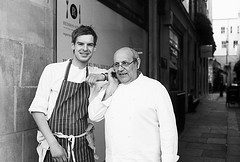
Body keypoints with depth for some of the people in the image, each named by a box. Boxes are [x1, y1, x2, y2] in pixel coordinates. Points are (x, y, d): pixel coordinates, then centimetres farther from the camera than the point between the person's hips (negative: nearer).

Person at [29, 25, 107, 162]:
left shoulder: (95, 73, 5)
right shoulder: (53, 70, -6)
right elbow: (37, 109, -7)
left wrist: (102, 76, -13)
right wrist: (53, 143, -15)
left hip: (83, 147, 3)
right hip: (54, 145, -3)